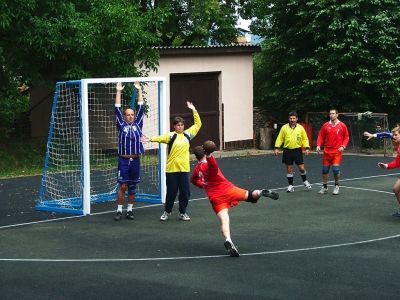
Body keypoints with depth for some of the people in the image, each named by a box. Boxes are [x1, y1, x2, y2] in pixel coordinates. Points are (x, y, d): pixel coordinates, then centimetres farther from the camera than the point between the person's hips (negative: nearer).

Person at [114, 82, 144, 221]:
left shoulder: (137, 125, 8)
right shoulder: (121, 125, 4)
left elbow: (141, 108, 8)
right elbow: (117, 109, 1)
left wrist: (139, 90, 7)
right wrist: (118, 91, -1)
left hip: (135, 160, 2)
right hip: (124, 160, -2)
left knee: (132, 187, 8)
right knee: (122, 186, -2)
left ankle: (130, 210, 16)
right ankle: (119, 211, 5)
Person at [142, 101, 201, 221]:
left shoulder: (188, 134, 9)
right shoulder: (171, 135, -3)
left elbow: (198, 124, 16)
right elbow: (161, 138, -21)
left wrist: (194, 110, 11)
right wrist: (151, 139, -40)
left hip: (184, 168, 3)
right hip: (171, 168, -3)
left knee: (185, 192, 5)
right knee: (171, 191, 4)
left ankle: (182, 213, 18)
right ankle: (167, 212, 20)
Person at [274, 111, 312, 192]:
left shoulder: (300, 128, 1)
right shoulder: (284, 128, 0)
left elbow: (305, 139, 7)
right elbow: (280, 139, 4)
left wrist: (307, 148, -3)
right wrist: (276, 148, -5)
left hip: (297, 150, 0)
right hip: (287, 151, 0)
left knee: (301, 168, -2)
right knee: (289, 169, 5)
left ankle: (305, 181, 25)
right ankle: (290, 186, 15)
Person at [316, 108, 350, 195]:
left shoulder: (342, 125, -1)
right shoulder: (325, 125, 6)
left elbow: (346, 137, 3)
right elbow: (321, 136, 8)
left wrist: (343, 146, -11)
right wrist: (318, 145, -6)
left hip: (337, 151, -3)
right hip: (327, 151, 3)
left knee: (336, 169, -11)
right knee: (325, 169, 5)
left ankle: (336, 186, 9)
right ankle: (324, 187, 18)